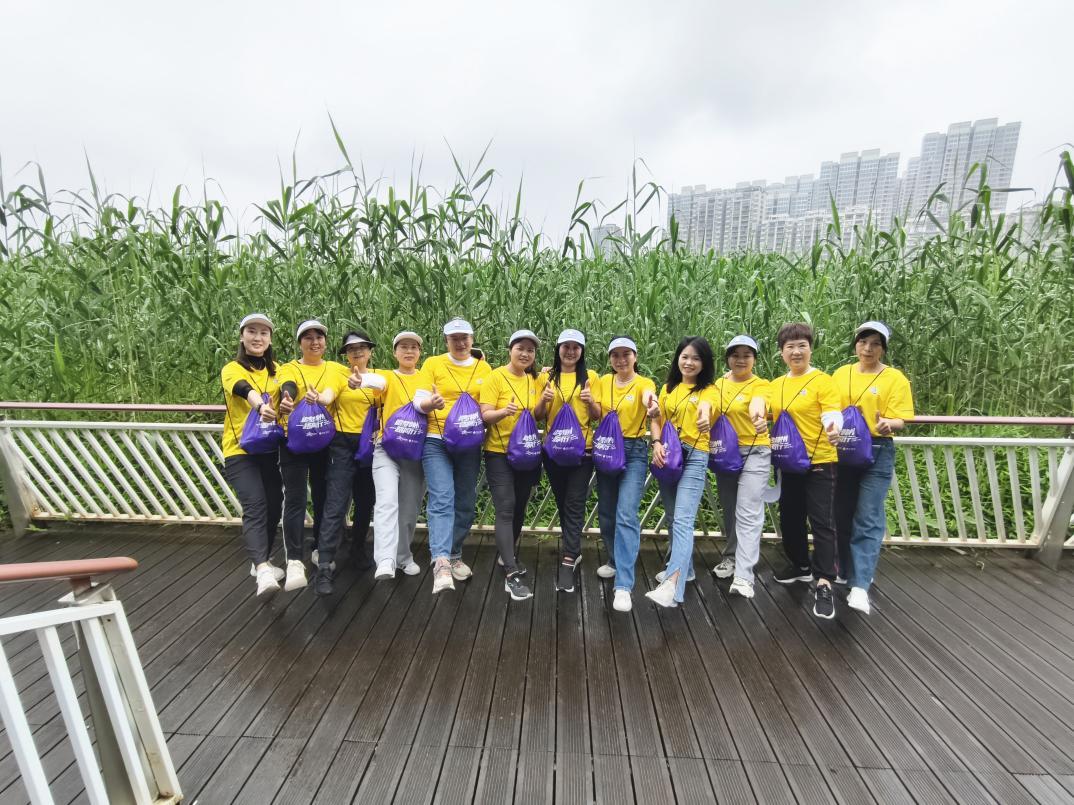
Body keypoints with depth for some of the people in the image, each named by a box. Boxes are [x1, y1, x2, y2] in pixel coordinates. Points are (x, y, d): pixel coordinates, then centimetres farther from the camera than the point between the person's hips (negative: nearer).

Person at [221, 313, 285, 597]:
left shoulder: (276, 370, 12)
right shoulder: (232, 369, -4)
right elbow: (245, 391, -26)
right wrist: (261, 405, -47)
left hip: (270, 449, 5)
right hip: (240, 450, -5)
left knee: (274, 506, 9)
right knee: (255, 507, -17)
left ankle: (260, 562, 26)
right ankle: (263, 570, -22)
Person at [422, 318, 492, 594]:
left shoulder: (484, 368, 9)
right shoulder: (433, 364, 2)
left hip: (469, 443, 4)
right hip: (436, 441, -3)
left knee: (466, 503, 10)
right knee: (442, 499, -15)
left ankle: (455, 555, 26)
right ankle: (441, 562, -18)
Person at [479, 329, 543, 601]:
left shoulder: (535, 379, 7)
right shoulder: (496, 377, -9)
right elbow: (484, 415, -14)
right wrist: (503, 412, -33)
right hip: (499, 453, -5)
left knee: (519, 508, 16)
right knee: (506, 511, -8)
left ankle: (508, 556, 36)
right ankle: (511, 574, -6)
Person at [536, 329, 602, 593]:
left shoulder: (590, 377, 3)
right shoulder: (546, 377, 6)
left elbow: (597, 416, 3)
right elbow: (538, 416, 6)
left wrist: (590, 402, -18)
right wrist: (543, 400, -14)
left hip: (582, 448, -2)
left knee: (574, 504, -4)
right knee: (562, 502, 13)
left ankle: (568, 562, -1)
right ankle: (574, 551, 32)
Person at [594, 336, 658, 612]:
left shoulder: (644, 383, -6)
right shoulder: (603, 382, 7)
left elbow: (650, 404, -30)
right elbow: (597, 415, 12)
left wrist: (653, 408, -53)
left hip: (635, 452, -4)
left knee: (626, 515, -12)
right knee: (606, 512, 13)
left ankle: (623, 585, -9)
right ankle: (615, 560, 36)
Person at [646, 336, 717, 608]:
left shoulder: (707, 390, -1)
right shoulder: (668, 388, 14)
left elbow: (705, 407, -23)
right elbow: (655, 420, 11)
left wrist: (705, 417, -48)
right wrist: (657, 443, -9)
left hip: (694, 457, -5)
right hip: (667, 457, 6)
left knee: (683, 520, -15)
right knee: (672, 518, 14)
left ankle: (672, 585, -20)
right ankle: (683, 566, 32)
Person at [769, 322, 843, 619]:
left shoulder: (823, 381, -10)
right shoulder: (776, 385, 8)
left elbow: (833, 415, -19)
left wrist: (834, 429, -39)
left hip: (819, 462, -6)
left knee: (822, 522, -2)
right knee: (790, 517, 16)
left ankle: (823, 583, 4)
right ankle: (800, 565, 35)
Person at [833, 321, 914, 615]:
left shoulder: (895, 378, -2)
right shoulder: (841, 374, 8)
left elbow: (900, 419, -9)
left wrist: (886, 424, -30)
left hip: (878, 452, -4)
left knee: (868, 519, -5)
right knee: (843, 516, 11)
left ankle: (860, 586, -4)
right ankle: (849, 573, 28)